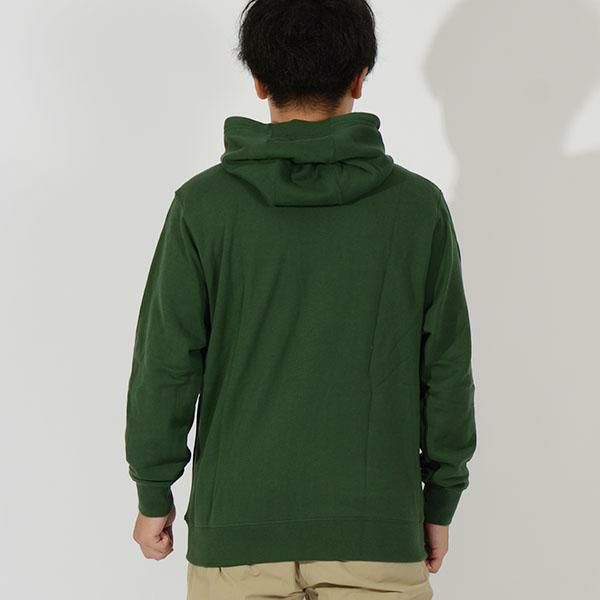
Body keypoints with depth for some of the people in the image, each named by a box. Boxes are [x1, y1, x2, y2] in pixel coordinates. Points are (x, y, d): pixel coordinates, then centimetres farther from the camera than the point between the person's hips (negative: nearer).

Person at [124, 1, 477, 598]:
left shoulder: (204, 205, -7)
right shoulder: (418, 206, -5)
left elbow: (167, 365, -4)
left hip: (237, 524, 0)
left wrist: (153, 493, 9)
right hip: (377, 528, 0)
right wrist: (440, 501, 11)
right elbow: (447, 371, -1)